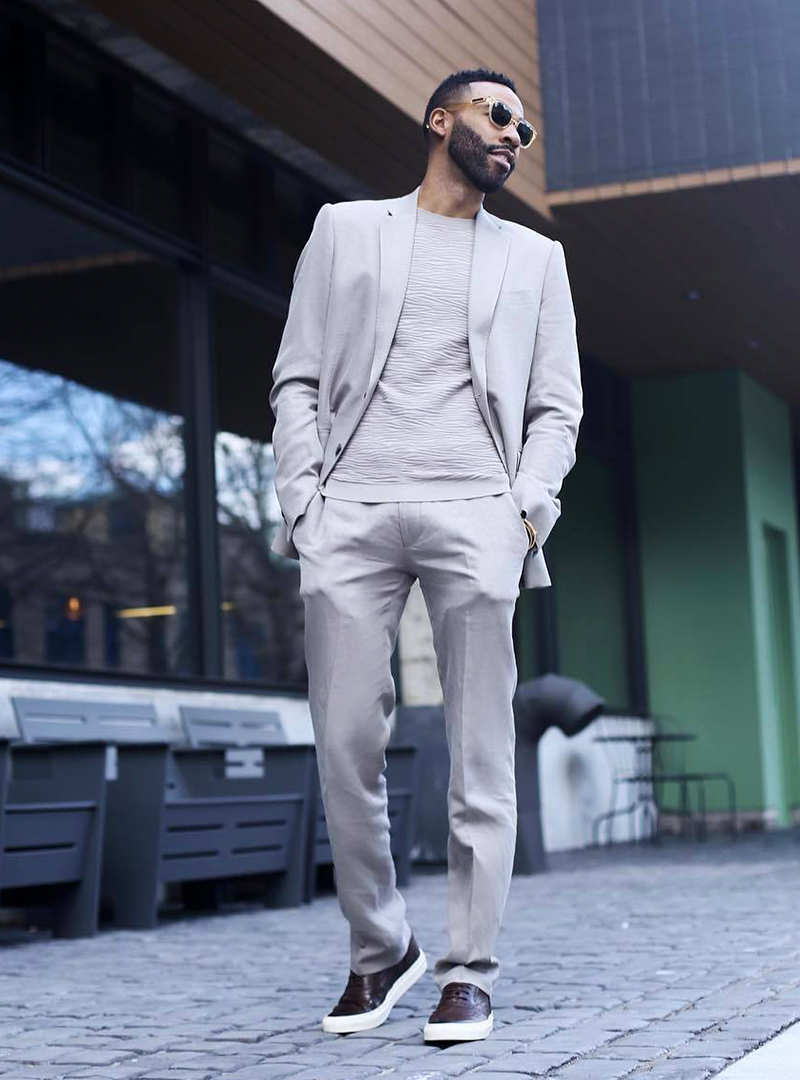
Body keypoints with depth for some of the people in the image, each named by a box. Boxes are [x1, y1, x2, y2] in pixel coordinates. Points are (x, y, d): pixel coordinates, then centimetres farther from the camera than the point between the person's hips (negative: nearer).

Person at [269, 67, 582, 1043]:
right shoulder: (345, 229, 20)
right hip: (350, 511, 0)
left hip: (476, 513, 1)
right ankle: (377, 951, 12)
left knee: (480, 752, -5)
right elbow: (297, 380, 12)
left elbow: (557, 407, 15)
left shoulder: (535, 258, 23)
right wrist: (303, 501, -2)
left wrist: (527, 511, -3)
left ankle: (469, 973, 2)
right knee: (346, 742, -4)